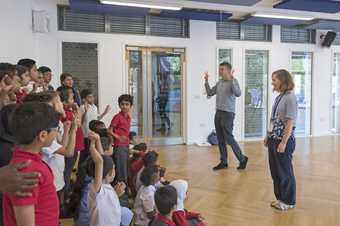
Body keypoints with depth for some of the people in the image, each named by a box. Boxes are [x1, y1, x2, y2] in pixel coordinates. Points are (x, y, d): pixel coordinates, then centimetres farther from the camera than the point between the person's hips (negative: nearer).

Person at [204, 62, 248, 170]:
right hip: (218, 113, 8)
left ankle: (242, 159, 14)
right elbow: (210, 93, 17)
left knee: (229, 139, -4)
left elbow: (238, 94, -29)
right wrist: (206, 81, 8)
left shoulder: (233, 81, -12)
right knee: (220, 139, 10)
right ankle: (224, 162, 19)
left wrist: (231, 79, -34)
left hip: (228, 114, -7)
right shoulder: (219, 82, 11)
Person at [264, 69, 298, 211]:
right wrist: (268, 137, 16)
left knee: (285, 172, 5)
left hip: (283, 140, -8)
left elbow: (290, 122, -18)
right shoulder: (279, 97, 10)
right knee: (275, 171, 14)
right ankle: (280, 198, 29)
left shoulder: (290, 97, -15)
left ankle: (289, 201, 20)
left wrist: (283, 142, -19)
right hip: (273, 139, 8)